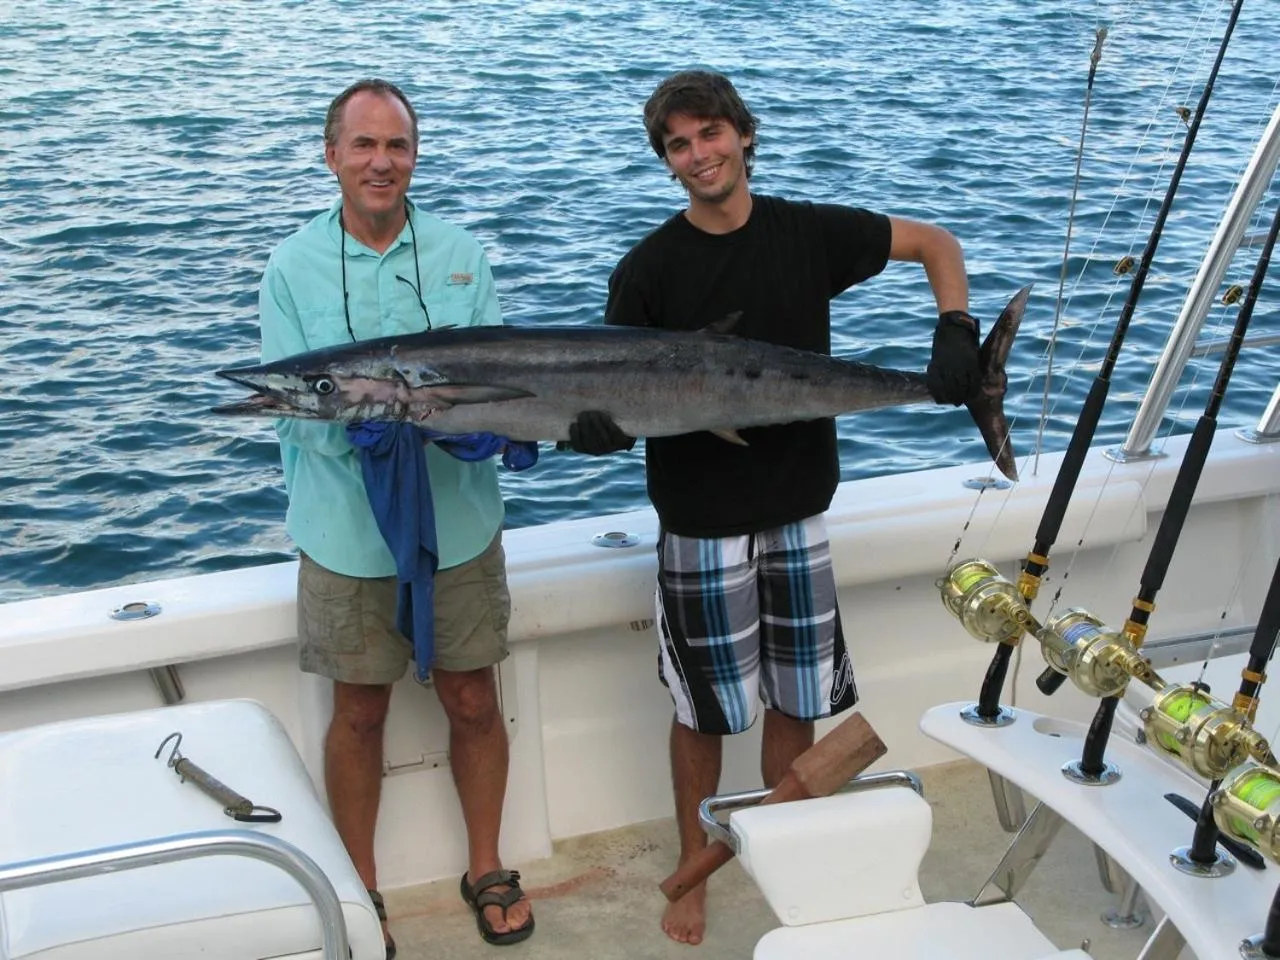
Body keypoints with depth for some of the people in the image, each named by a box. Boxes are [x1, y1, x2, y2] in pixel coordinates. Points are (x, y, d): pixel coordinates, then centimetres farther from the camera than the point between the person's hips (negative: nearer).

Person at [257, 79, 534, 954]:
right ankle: (360, 889, 30)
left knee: (473, 703, 12)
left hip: (459, 523, 2)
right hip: (348, 531, -1)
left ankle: (487, 869, 32)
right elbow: (290, 407, -9)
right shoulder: (292, 269, -4)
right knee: (359, 714, 11)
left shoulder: (461, 255, 1)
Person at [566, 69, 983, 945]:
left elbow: (936, 243, 8)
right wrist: (596, 426, -31)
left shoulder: (809, 233, -2)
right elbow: (618, 397, -8)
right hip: (702, 524, -2)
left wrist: (956, 333, -8)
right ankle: (693, 874, 28)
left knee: (798, 701, 12)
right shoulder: (649, 270, -9)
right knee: (706, 707, 8)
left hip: (798, 510, 3)